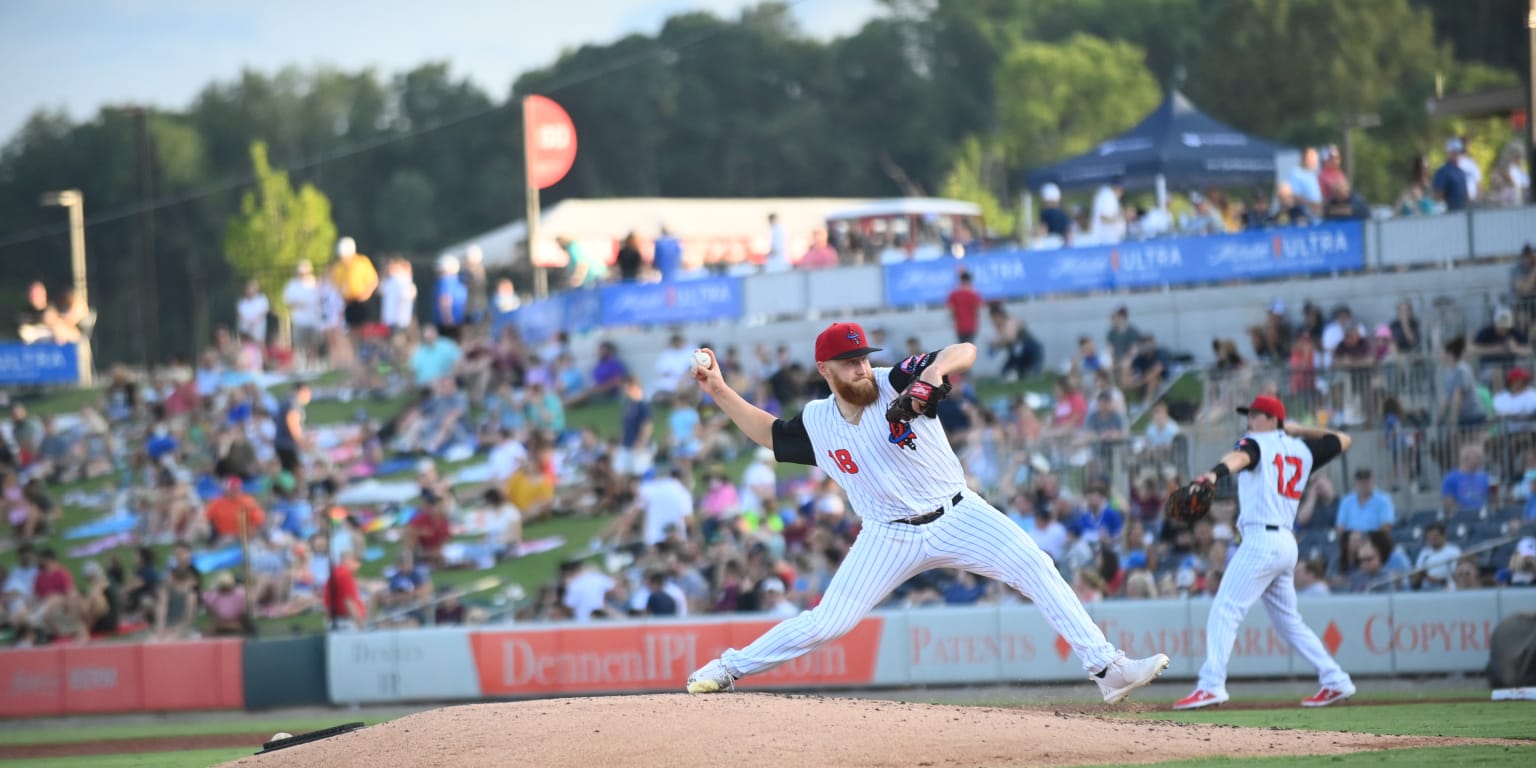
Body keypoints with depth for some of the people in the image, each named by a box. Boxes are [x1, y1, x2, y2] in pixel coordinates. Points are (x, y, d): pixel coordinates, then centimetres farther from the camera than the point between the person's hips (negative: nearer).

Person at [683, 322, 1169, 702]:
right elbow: (769, 433, 18)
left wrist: (936, 369, -44)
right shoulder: (817, 424, -2)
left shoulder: (897, 383, -12)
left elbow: (966, 353, -22)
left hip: (956, 516, -1)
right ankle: (728, 669, 16)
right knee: (827, 623, -2)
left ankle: (1107, 669, -19)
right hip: (889, 538, 1)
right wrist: (721, 393, 7)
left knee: (1036, 569, -19)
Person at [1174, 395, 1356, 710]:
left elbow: (1239, 457, -26)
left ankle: (1211, 686, -22)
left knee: (1225, 611, -12)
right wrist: (1299, 431, 34)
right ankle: (1335, 681, 14)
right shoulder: (1302, 450, 18)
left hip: (1261, 539, -8)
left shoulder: (1258, 443, -2)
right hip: (1286, 542, 8)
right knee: (1288, 621, 18)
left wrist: (1215, 473, -47)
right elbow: (1342, 440, 33)